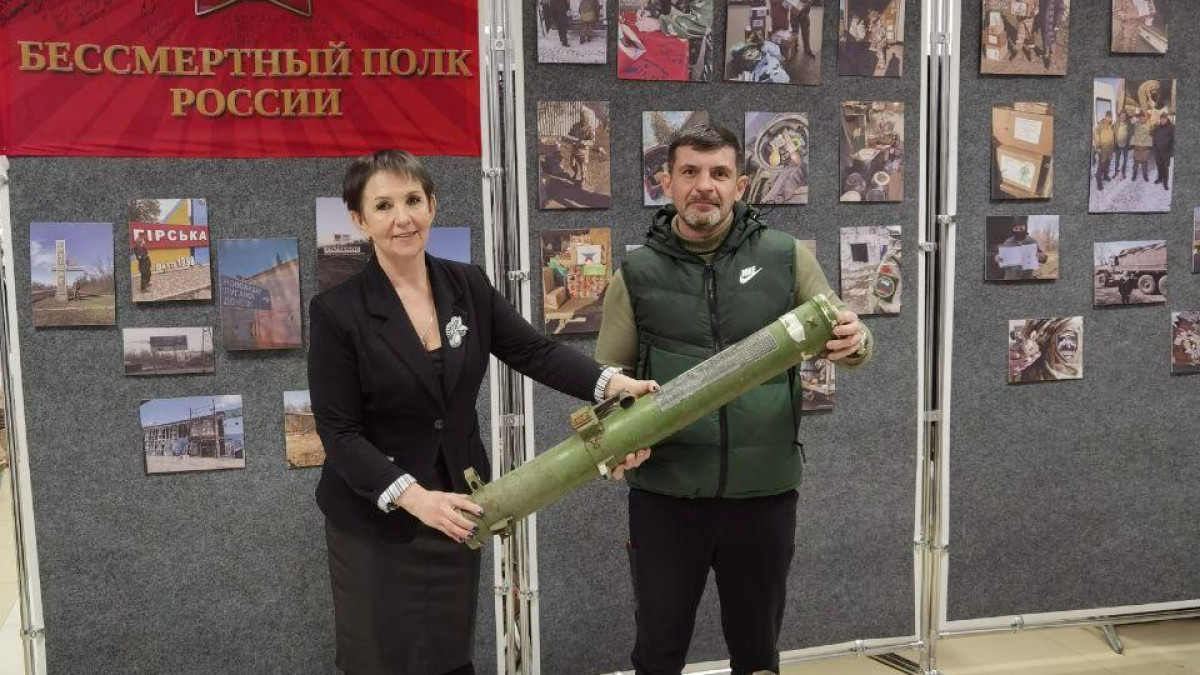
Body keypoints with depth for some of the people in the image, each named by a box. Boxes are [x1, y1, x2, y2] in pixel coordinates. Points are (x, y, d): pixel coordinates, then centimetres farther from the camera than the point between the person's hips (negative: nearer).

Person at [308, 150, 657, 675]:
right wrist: (412, 496, -27)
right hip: (375, 520, -3)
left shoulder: (468, 286, 0)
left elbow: (534, 351, -4)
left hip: (456, 508, 4)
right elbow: (339, 432, -14)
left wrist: (610, 383, -21)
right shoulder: (337, 311, -13)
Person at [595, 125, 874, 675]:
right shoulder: (636, 275, -1)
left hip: (765, 493, 1)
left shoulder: (786, 258, 0)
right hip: (664, 496, 0)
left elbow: (846, 343, 6)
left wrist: (854, 341, -18)